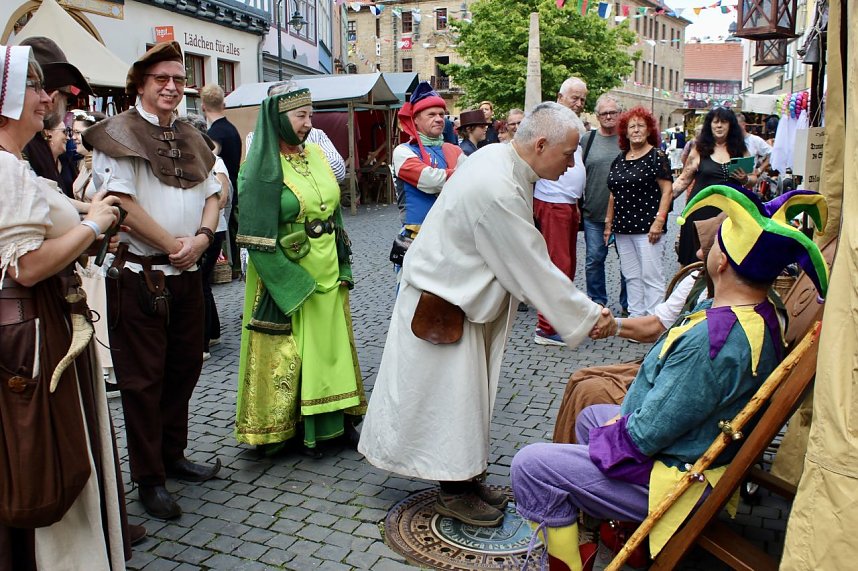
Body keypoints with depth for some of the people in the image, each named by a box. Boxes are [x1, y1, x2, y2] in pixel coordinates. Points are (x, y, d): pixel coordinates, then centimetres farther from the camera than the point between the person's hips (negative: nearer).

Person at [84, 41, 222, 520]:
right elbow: (122, 202, -15)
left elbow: (211, 194, 12)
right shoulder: (120, 134, -5)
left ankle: (173, 455, 32)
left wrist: (201, 237, -7)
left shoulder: (190, 138, 15)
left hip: (188, 273, 7)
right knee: (143, 378, 2)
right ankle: (150, 478, 14)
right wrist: (172, 245, -13)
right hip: (140, 274, -6)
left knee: (185, 368, 15)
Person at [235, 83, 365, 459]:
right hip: (284, 274, -6)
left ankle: (331, 421, 27)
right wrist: (293, 283, -19)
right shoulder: (263, 167, -11)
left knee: (328, 341, 13)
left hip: (325, 269, 6)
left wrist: (341, 266, 7)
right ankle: (281, 426, 19)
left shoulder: (316, 154, 8)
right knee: (286, 351, 2)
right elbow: (257, 236, -15)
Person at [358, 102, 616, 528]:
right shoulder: (497, 189, -31)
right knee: (450, 394, 3)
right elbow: (532, 268, -25)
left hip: (461, 296, 10)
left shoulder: (499, 157, -1)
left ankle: (463, 478, 31)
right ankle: (455, 491, 20)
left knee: (465, 392, 17)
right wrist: (589, 316, -16)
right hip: (441, 305, -10)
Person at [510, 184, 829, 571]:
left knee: (530, 466, -13)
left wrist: (612, 432, -7)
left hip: (678, 479, -10)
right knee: (590, 416, 29)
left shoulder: (713, 341, -34)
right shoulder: (762, 316, -3)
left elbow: (646, 434, -27)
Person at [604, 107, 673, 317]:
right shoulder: (619, 160, 15)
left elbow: (667, 191, -9)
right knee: (631, 276, 12)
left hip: (647, 228, -6)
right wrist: (608, 222, 16)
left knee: (651, 276, -4)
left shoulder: (657, 156, -4)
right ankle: (635, 316, 20)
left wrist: (659, 221, -16)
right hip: (623, 228, 7)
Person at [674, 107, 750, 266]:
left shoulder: (740, 150, 8)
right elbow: (684, 179, 5)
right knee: (698, 256, 2)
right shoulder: (699, 149, 4)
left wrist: (744, 179, -7)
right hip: (702, 210, -1)